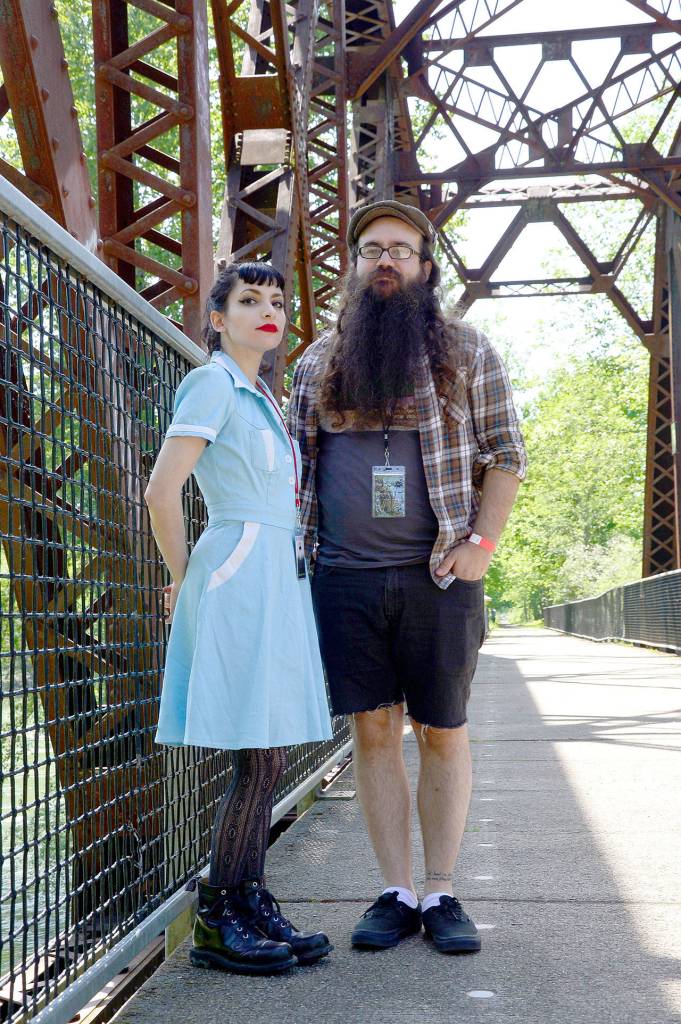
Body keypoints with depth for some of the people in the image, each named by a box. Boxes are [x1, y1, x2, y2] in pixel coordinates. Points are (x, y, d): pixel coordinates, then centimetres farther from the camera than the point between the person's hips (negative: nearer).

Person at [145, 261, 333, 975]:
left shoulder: (262, 398, 21)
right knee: (259, 761, -8)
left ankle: (251, 909, 16)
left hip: (276, 580, 9)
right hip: (240, 576, -9)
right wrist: (182, 580, -3)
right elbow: (162, 492, -13)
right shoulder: (214, 382, -6)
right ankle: (215, 925, 1)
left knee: (265, 760, 8)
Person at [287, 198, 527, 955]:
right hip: (345, 578, 2)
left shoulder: (466, 350, 6)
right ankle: (395, 893, 14)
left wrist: (481, 542, -8)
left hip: (438, 575, -2)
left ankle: (441, 894, 15)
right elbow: (296, 465, 15)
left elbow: (505, 455, 4)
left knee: (441, 733, 4)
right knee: (373, 731, 4)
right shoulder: (318, 363, 13)